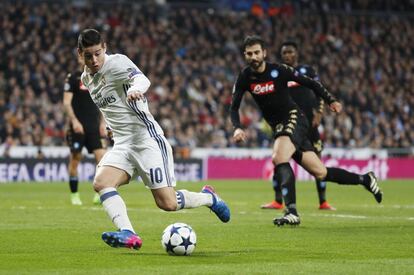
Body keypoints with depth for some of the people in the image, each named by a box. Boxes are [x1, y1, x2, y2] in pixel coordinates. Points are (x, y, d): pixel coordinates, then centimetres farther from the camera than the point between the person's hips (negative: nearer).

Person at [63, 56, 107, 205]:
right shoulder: (72, 77, -2)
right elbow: (66, 102, -7)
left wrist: (102, 123, 8)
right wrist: (74, 121, -18)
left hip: (94, 126, 4)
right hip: (77, 126, -4)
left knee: (102, 156, -10)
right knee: (75, 159, -1)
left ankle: (100, 193, -4)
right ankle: (74, 195, 10)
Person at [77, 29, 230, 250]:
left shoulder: (116, 62, -12)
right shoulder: (86, 78, 13)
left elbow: (142, 79, -32)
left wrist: (135, 89, -54)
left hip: (147, 139, -7)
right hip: (122, 144, 7)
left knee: (167, 203, -10)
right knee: (100, 183, -22)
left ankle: (209, 198, 20)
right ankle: (128, 235, -31)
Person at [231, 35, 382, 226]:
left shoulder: (279, 70, -10)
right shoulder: (244, 78, 0)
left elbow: (310, 83, 0)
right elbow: (234, 108, 2)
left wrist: (330, 101, -6)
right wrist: (237, 128, -16)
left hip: (294, 118, -5)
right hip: (278, 126, 5)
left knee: (278, 158, -31)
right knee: (320, 173, 6)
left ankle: (291, 212, -34)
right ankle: (364, 180, 24)